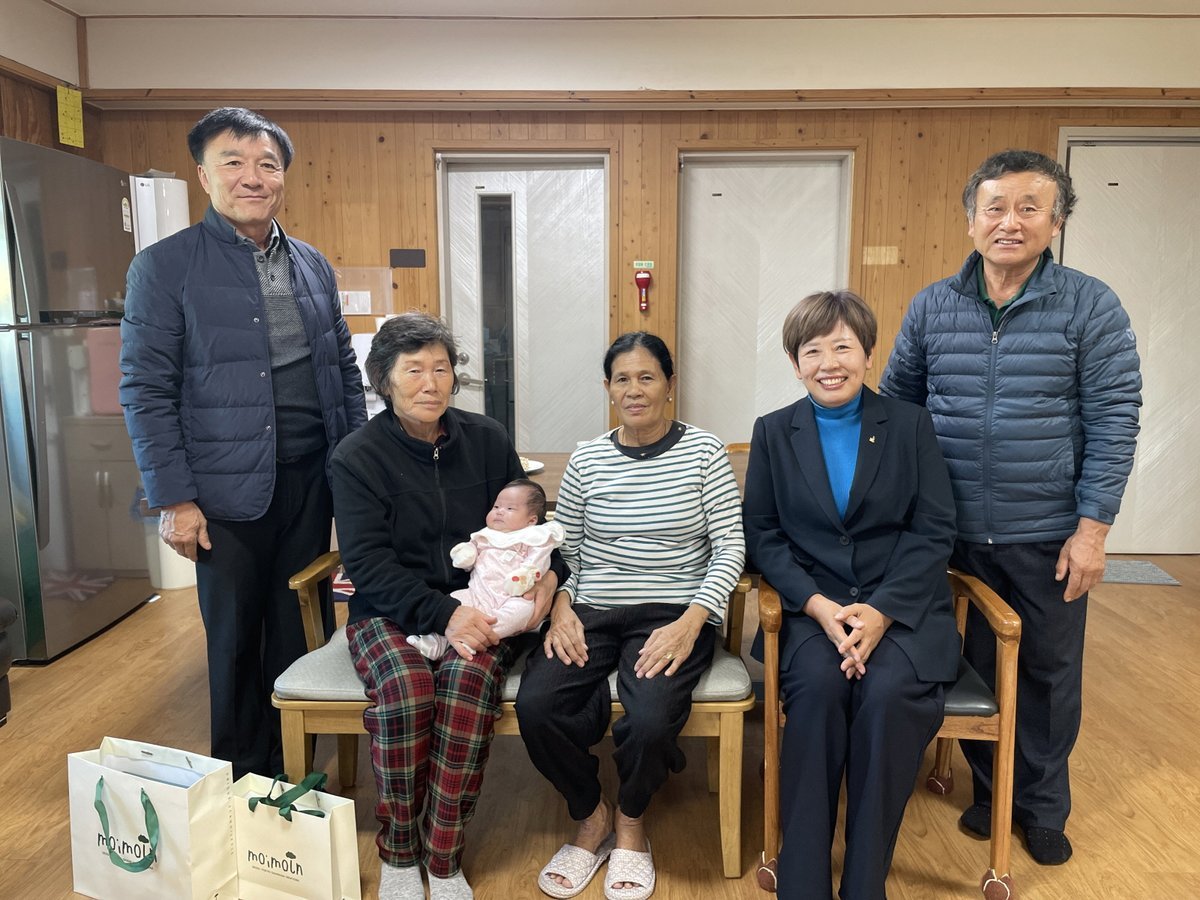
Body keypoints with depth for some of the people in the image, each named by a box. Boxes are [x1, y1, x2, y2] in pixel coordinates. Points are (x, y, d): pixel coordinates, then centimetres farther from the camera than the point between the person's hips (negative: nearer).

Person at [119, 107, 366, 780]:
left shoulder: (314, 266, 10)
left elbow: (346, 371, 14)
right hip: (226, 491, -4)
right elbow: (146, 391, -6)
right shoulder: (164, 267, -4)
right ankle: (242, 780, 29)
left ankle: (293, 773, 30)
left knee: (299, 633, 12)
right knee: (235, 641, 9)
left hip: (311, 481, 4)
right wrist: (174, 500, -11)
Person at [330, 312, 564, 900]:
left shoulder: (486, 439, 6)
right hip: (390, 612, -1)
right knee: (404, 688, -32)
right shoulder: (357, 457, -2)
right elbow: (367, 564, -10)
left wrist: (548, 573, -8)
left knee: (468, 677, -31)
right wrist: (443, 614, -22)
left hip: (478, 608, 2)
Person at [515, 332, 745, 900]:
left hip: (673, 613, -2)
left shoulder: (703, 452, 0)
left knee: (649, 718, -29)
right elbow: (563, 549, 11)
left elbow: (730, 550, -3)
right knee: (534, 706, -23)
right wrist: (561, 609, -7)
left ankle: (630, 822, 9)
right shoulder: (586, 460, 6)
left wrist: (690, 623, -16)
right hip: (592, 612, 3)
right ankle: (591, 817, 8)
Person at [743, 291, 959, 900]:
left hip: (903, 605, 0)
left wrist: (882, 611, -14)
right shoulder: (773, 433, 8)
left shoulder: (911, 425, 6)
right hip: (812, 605, 1)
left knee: (889, 692, -29)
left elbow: (934, 530, 0)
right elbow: (763, 535, 3)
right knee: (818, 686, -29)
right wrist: (819, 605, -13)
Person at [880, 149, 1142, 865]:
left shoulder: (1091, 307, -6)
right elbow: (896, 406, 8)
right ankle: (991, 789, 35)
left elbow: (1114, 422, -7)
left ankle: (1044, 807, 34)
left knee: (1050, 672, 13)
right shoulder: (932, 307, 2)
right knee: (975, 664, 14)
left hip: (1049, 537, -1)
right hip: (955, 534, 2)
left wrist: (1093, 528, -11)